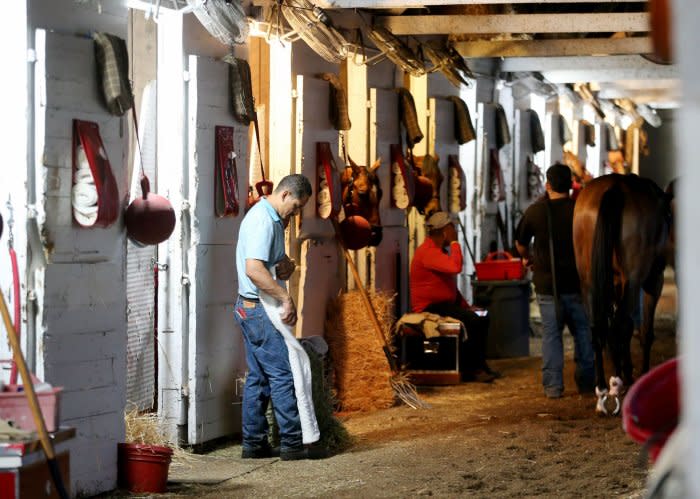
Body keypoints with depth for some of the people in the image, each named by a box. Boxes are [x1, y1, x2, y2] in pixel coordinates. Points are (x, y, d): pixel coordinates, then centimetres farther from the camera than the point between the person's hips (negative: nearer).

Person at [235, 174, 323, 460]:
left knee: (258, 377, 11)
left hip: (251, 308, 11)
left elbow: (274, 264, 23)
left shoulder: (271, 219, 17)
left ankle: (253, 443, 13)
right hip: (259, 309, -11)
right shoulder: (263, 221, -17)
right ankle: (291, 443, -6)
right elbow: (254, 269, -28)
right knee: (283, 374, -8)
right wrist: (286, 298, -25)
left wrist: (287, 265, -1)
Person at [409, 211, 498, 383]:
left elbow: (450, 285, 25)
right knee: (472, 321, -24)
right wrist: (454, 243, -18)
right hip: (429, 306, -11)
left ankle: (478, 366, 6)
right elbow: (455, 267, -33)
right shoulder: (428, 252, -17)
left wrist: (465, 306, 14)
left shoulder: (439, 250, 19)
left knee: (482, 318, 2)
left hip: (444, 304, 11)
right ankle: (466, 370, -17)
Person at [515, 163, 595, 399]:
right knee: (582, 331, 12)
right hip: (576, 282, 1)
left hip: (547, 284, -1)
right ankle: (586, 381, 16)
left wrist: (528, 258, 30)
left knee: (551, 333, 3)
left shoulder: (535, 210, -3)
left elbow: (520, 242, 10)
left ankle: (553, 385, -1)